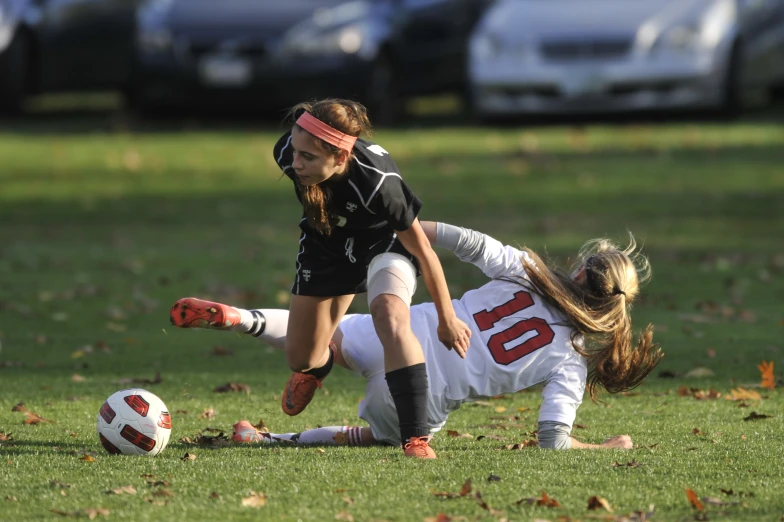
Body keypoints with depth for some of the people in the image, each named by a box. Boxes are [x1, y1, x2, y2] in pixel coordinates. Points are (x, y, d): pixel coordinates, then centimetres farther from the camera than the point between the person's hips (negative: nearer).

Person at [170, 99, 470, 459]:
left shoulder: (376, 180, -43)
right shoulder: (287, 153, -30)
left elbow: (422, 250, -28)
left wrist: (446, 318, -18)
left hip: (384, 243, -4)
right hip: (327, 249, 5)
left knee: (390, 317, -35)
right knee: (301, 359, 10)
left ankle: (416, 439, -34)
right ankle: (320, 361, 51)